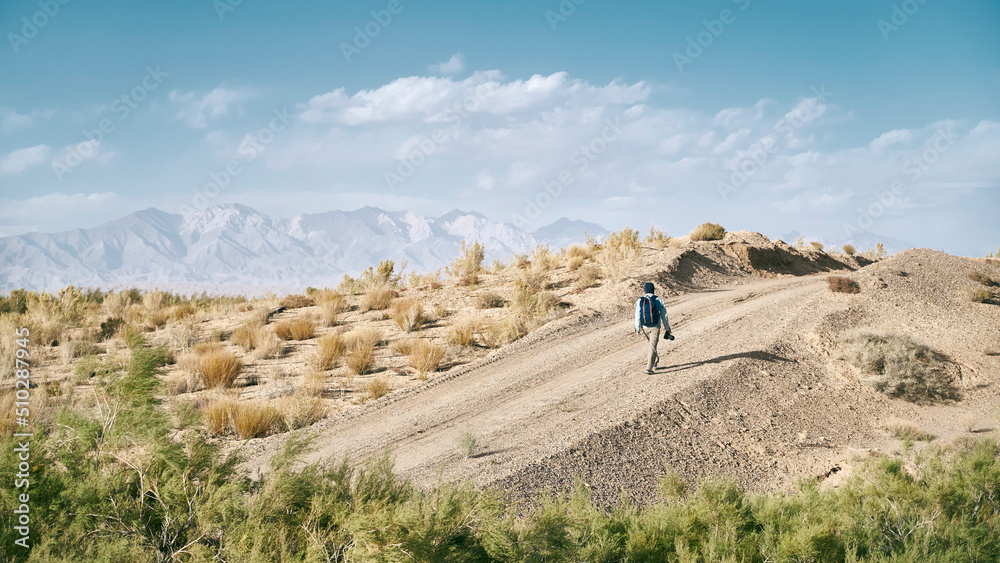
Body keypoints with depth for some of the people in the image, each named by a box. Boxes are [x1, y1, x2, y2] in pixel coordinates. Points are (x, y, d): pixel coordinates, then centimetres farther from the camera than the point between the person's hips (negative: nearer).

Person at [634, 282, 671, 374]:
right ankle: (649, 368, -16)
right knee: (652, 346, -6)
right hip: (655, 327, -2)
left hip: (645, 328, 3)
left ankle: (655, 360, 42)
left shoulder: (640, 301, -2)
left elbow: (637, 316, -4)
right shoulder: (658, 300, -4)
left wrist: (637, 329, -1)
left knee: (652, 344, 25)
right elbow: (664, 316, 1)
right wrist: (667, 328, 9)